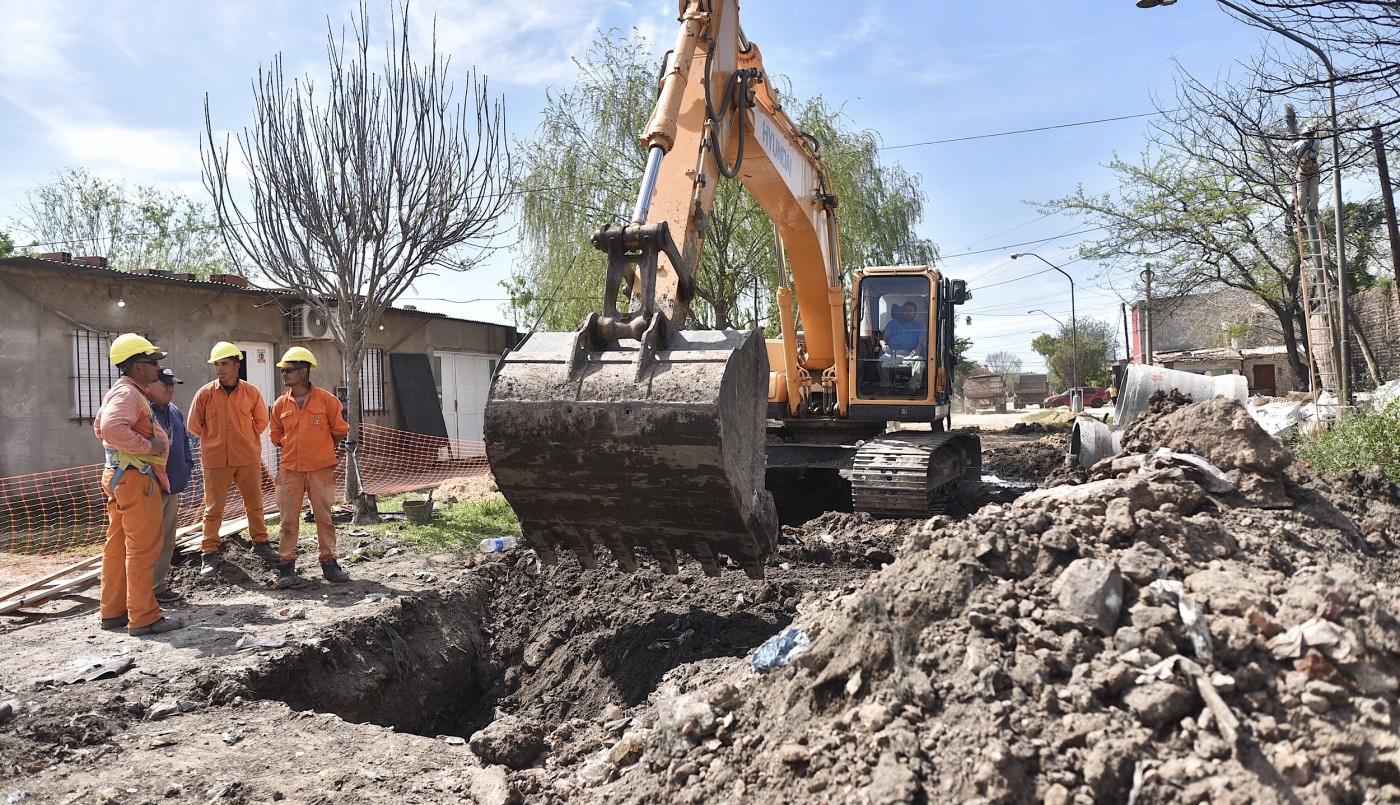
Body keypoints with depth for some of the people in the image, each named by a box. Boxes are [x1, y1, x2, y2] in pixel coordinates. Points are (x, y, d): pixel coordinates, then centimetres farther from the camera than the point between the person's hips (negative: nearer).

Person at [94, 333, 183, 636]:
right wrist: (148, 446, -24)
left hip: (118, 474, 11)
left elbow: (99, 425, 29)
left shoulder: (121, 391, 18)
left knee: (118, 544, 15)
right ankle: (143, 617, -2)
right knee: (143, 548, -6)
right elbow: (112, 428, -34)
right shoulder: (128, 393, -16)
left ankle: (113, 611, 23)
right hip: (135, 477, -11)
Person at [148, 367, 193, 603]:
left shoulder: (174, 411, 14)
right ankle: (151, 590, 4)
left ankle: (161, 584, 26)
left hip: (173, 487, 9)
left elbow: (184, 440, 25)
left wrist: (187, 465, 12)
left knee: (167, 540, 16)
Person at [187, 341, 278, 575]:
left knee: (255, 504, 10)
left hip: (248, 458, 1)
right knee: (213, 508, 2)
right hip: (215, 460, -1)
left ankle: (260, 544, 25)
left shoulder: (251, 392, 0)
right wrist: (215, 440, 9)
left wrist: (245, 440, 9)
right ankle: (209, 553, 9)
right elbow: (194, 425, 6)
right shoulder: (205, 393, -2)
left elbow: (261, 421, 11)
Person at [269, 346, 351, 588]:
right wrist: (297, 450, 12)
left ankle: (328, 562, 14)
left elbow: (340, 430, 4)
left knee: (324, 517, 4)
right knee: (288, 520, 4)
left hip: (321, 470, -2)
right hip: (290, 470, 2)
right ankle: (287, 566, 11)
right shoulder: (281, 404, 4)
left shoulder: (326, 399, -5)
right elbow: (277, 436, 17)